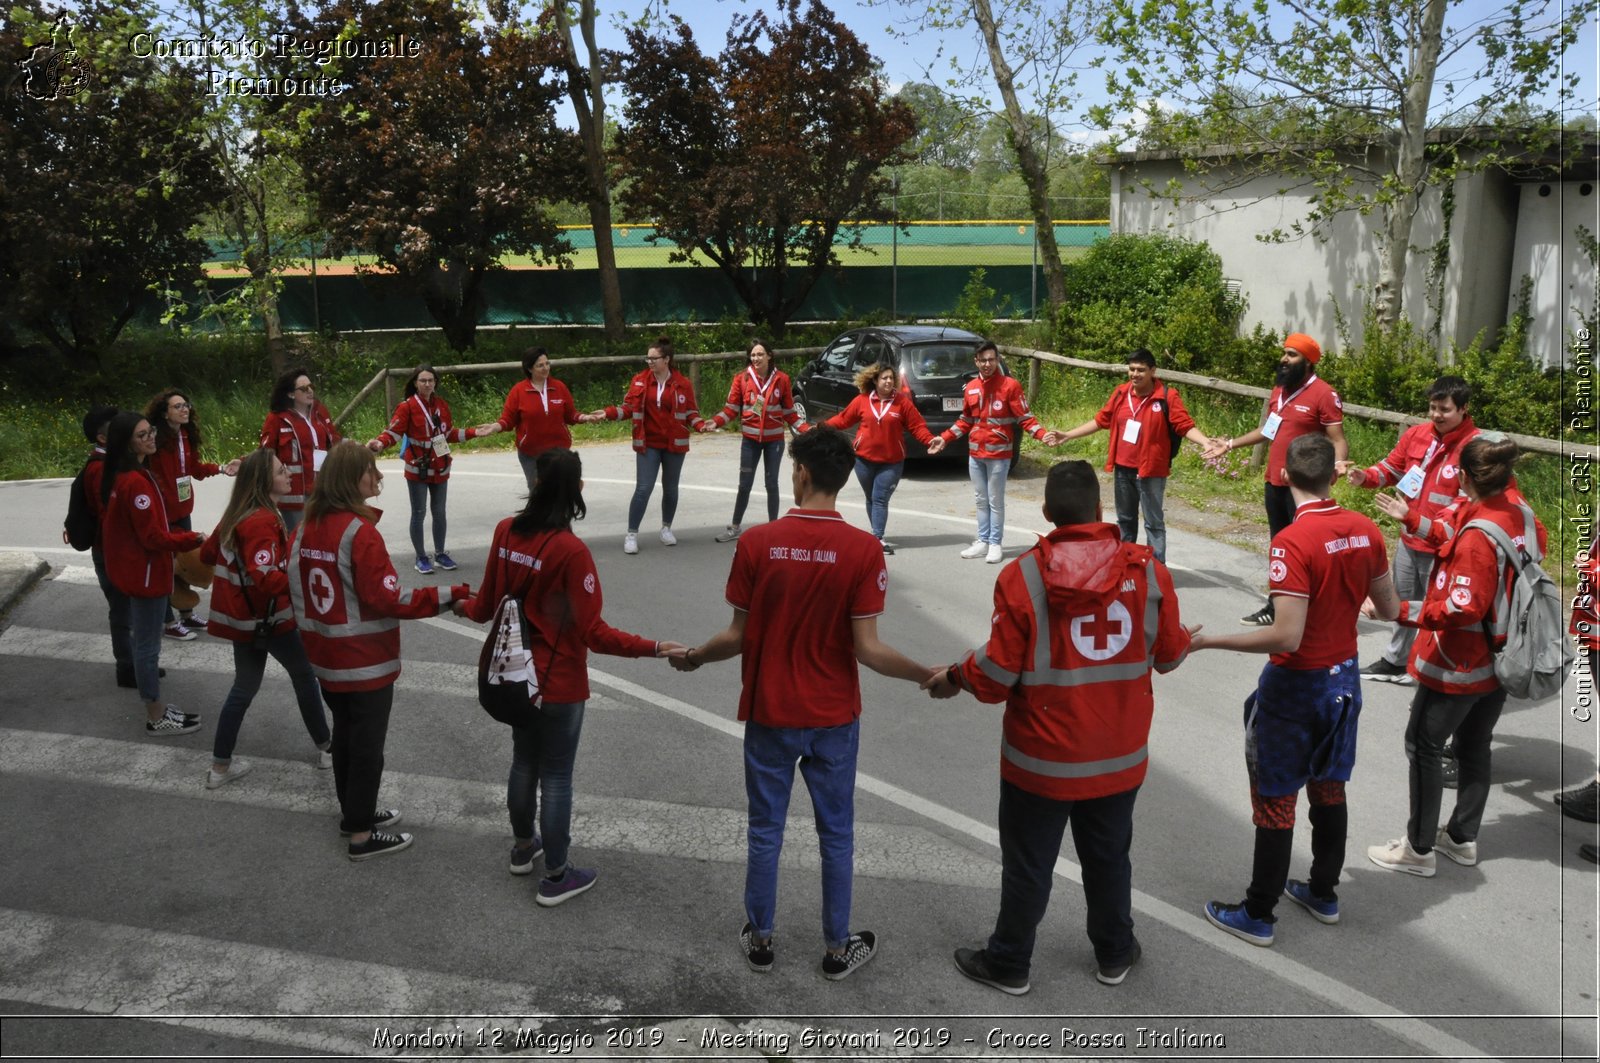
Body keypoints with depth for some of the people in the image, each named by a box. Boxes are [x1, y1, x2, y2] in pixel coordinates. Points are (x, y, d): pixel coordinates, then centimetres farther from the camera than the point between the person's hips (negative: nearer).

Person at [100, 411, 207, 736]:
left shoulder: (118, 476, 6)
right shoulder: (136, 482, -26)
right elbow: (153, 537, -24)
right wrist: (193, 540, -14)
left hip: (131, 568, 10)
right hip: (145, 572, -10)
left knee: (140, 638, 19)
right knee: (148, 644, 0)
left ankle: (153, 705, 32)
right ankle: (157, 718, 11)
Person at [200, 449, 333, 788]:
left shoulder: (238, 514, 5)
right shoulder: (263, 521, -24)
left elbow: (208, 554, 18)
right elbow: (265, 578, -35)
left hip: (242, 615, 8)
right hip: (268, 617, -8)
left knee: (245, 686, 17)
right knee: (304, 675, 12)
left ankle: (220, 767, 20)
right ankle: (326, 747, 27)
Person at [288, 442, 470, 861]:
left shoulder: (306, 528, 1)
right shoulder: (360, 532, -23)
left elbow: (297, 588, 9)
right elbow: (388, 598, -24)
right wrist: (447, 596, -21)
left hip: (325, 657, 8)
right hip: (366, 661, -8)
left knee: (345, 733, 22)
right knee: (367, 744, 5)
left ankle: (353, 811, 37)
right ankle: (362, 835, 16)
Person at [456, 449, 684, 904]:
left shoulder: (505, 532, -7)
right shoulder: (570, 551, -24)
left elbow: (486, 606, 4)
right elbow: (593, 633, -23)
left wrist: (462, 606, 27)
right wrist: (654, 648, -20)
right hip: (558, 683, -6)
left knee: (524, 761, 24)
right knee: (556, 777, 8)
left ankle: (523, 847, 44)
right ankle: (556, 876, 21)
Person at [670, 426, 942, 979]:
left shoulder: (756, 542, -12)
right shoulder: (863, 549, -15)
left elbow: (739, 635, -7)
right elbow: (867, 649, -15)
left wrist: (694, 657, 13)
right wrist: (930, 675, -1)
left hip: (768, 715, 1)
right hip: (833, 719, 0)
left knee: (765, 830, 16)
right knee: (836, 834, 15)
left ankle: (761, 939, 31)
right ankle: (838, 948, 28)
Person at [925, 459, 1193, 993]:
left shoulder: (1022, 576, -20)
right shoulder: (1148, 569, -10)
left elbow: (997, 676, -17)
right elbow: (1169, 653, 1)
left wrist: (954, 677, 3)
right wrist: (1187, 639, 24)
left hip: (1042, 759, -3)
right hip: (1120, 757, 3)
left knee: (1028, 864, 14)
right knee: (1108, 856, 23)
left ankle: (1009, 962, 32)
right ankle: (1114, 954, 41)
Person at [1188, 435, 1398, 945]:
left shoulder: (1292, 542, -25)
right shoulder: (1366, 530, -4)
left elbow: (1286, 637, -29)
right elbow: (1389, 609, 8)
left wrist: (1208, 641, -24)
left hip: (1296, 686, -7)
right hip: (1345, 677, 7)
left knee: (1275, 802, 5)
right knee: (1328, 788, 22)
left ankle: (1258, 915, 17)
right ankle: (1323, 893, 38)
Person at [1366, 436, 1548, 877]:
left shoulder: (1476, 535, -27)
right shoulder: (1522, 514, -4)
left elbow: (1462, 609, -28)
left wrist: (1401, 611, -27)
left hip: (1460, 664, -8)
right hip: (1501, 658, 8)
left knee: (1423, 746, 4)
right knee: (1475, 746, 19)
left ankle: (1419, 848, 12)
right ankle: (1463, 838, 32)